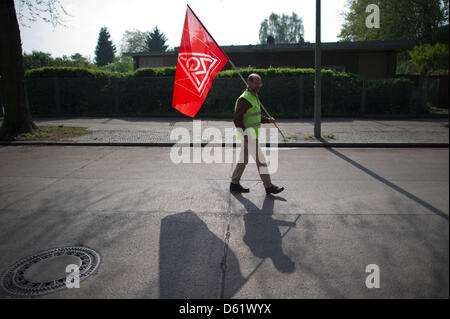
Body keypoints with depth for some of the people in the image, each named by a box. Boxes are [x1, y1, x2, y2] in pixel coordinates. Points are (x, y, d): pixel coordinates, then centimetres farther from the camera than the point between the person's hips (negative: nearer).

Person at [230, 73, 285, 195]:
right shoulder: (245, 99, -17)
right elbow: (236, 118, -21)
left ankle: (234, 184, 22)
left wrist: (268, 120, 8)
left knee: (243, 160, 14)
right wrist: (245, 134, -25)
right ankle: (269, 187, 4)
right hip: (248, 136, -10)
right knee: (261, 160, -4)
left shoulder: (253, 97, 15)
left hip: (248, 135, 10)